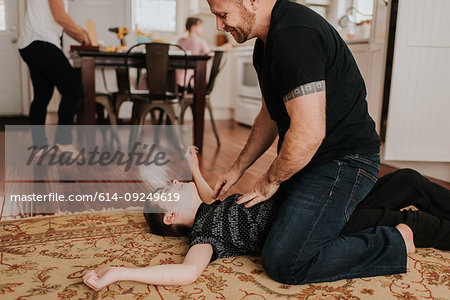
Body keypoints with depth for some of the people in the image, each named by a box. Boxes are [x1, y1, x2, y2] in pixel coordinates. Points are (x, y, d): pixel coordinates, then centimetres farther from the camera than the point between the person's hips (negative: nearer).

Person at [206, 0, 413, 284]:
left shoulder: (294, 35, -24)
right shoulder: (266, 42, 11)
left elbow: (309, 133, -28)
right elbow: (270, 116, 20)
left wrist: (270, 181, -11)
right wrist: (238, 169, 18)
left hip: (344, 160, -10)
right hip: (310, 158, 11)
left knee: (284, 263, -17)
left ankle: (396, 242, -1)